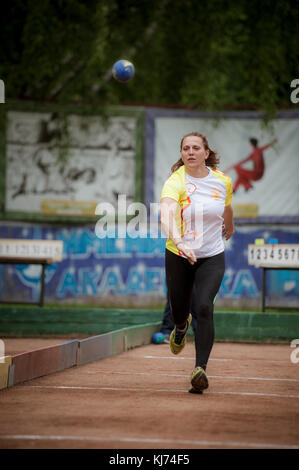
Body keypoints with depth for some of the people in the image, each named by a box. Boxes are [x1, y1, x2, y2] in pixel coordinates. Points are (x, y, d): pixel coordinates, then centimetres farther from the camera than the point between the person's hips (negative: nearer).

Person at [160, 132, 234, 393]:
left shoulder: (223, 181, -4)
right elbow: (167, 215, -36)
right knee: (179, 310, 14)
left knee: (204, 307, -20)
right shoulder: (175, 182, -17)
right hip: (178, 256, 0)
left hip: (212, 257, 0)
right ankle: (182, 327, 55)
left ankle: (200, 369, -24)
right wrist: (178, 241, -54)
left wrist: (230, 227, 38)